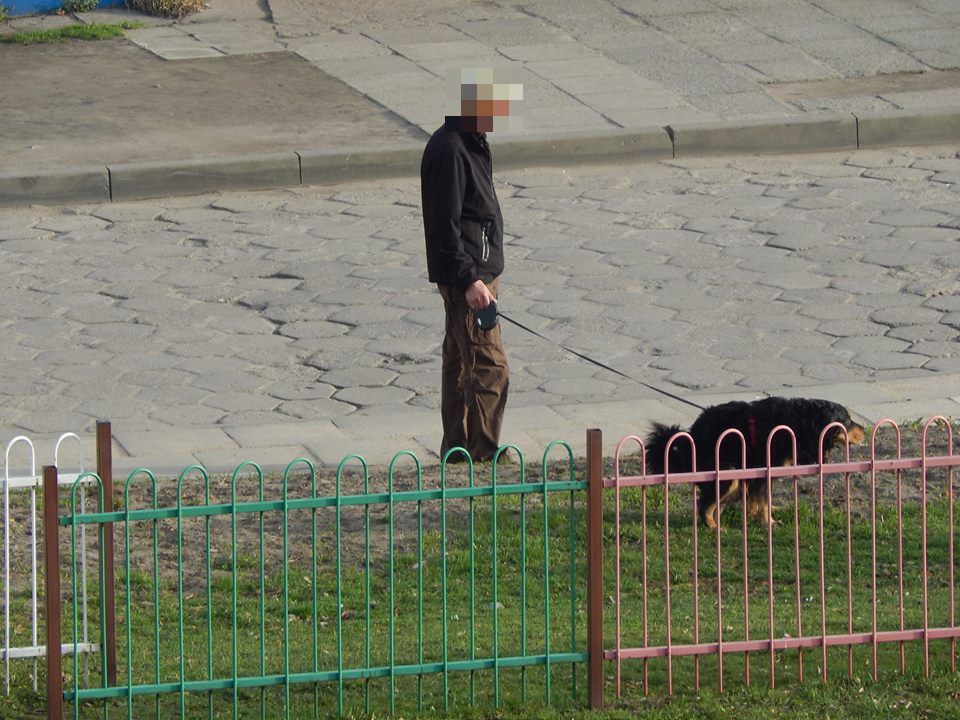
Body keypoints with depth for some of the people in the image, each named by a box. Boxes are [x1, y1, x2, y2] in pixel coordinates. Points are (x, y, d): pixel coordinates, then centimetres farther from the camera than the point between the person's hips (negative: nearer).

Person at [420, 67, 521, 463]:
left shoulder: (470, 144, 14)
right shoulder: (449, 150, -19)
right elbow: (445, 225, -22)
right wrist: (469, 280, -24)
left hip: (478, 273, 11)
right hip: (466, 274, -11)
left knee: (460, 362, 15)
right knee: (488, 365, -10)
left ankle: (457, 449, 22)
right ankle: (482, 453, -9)